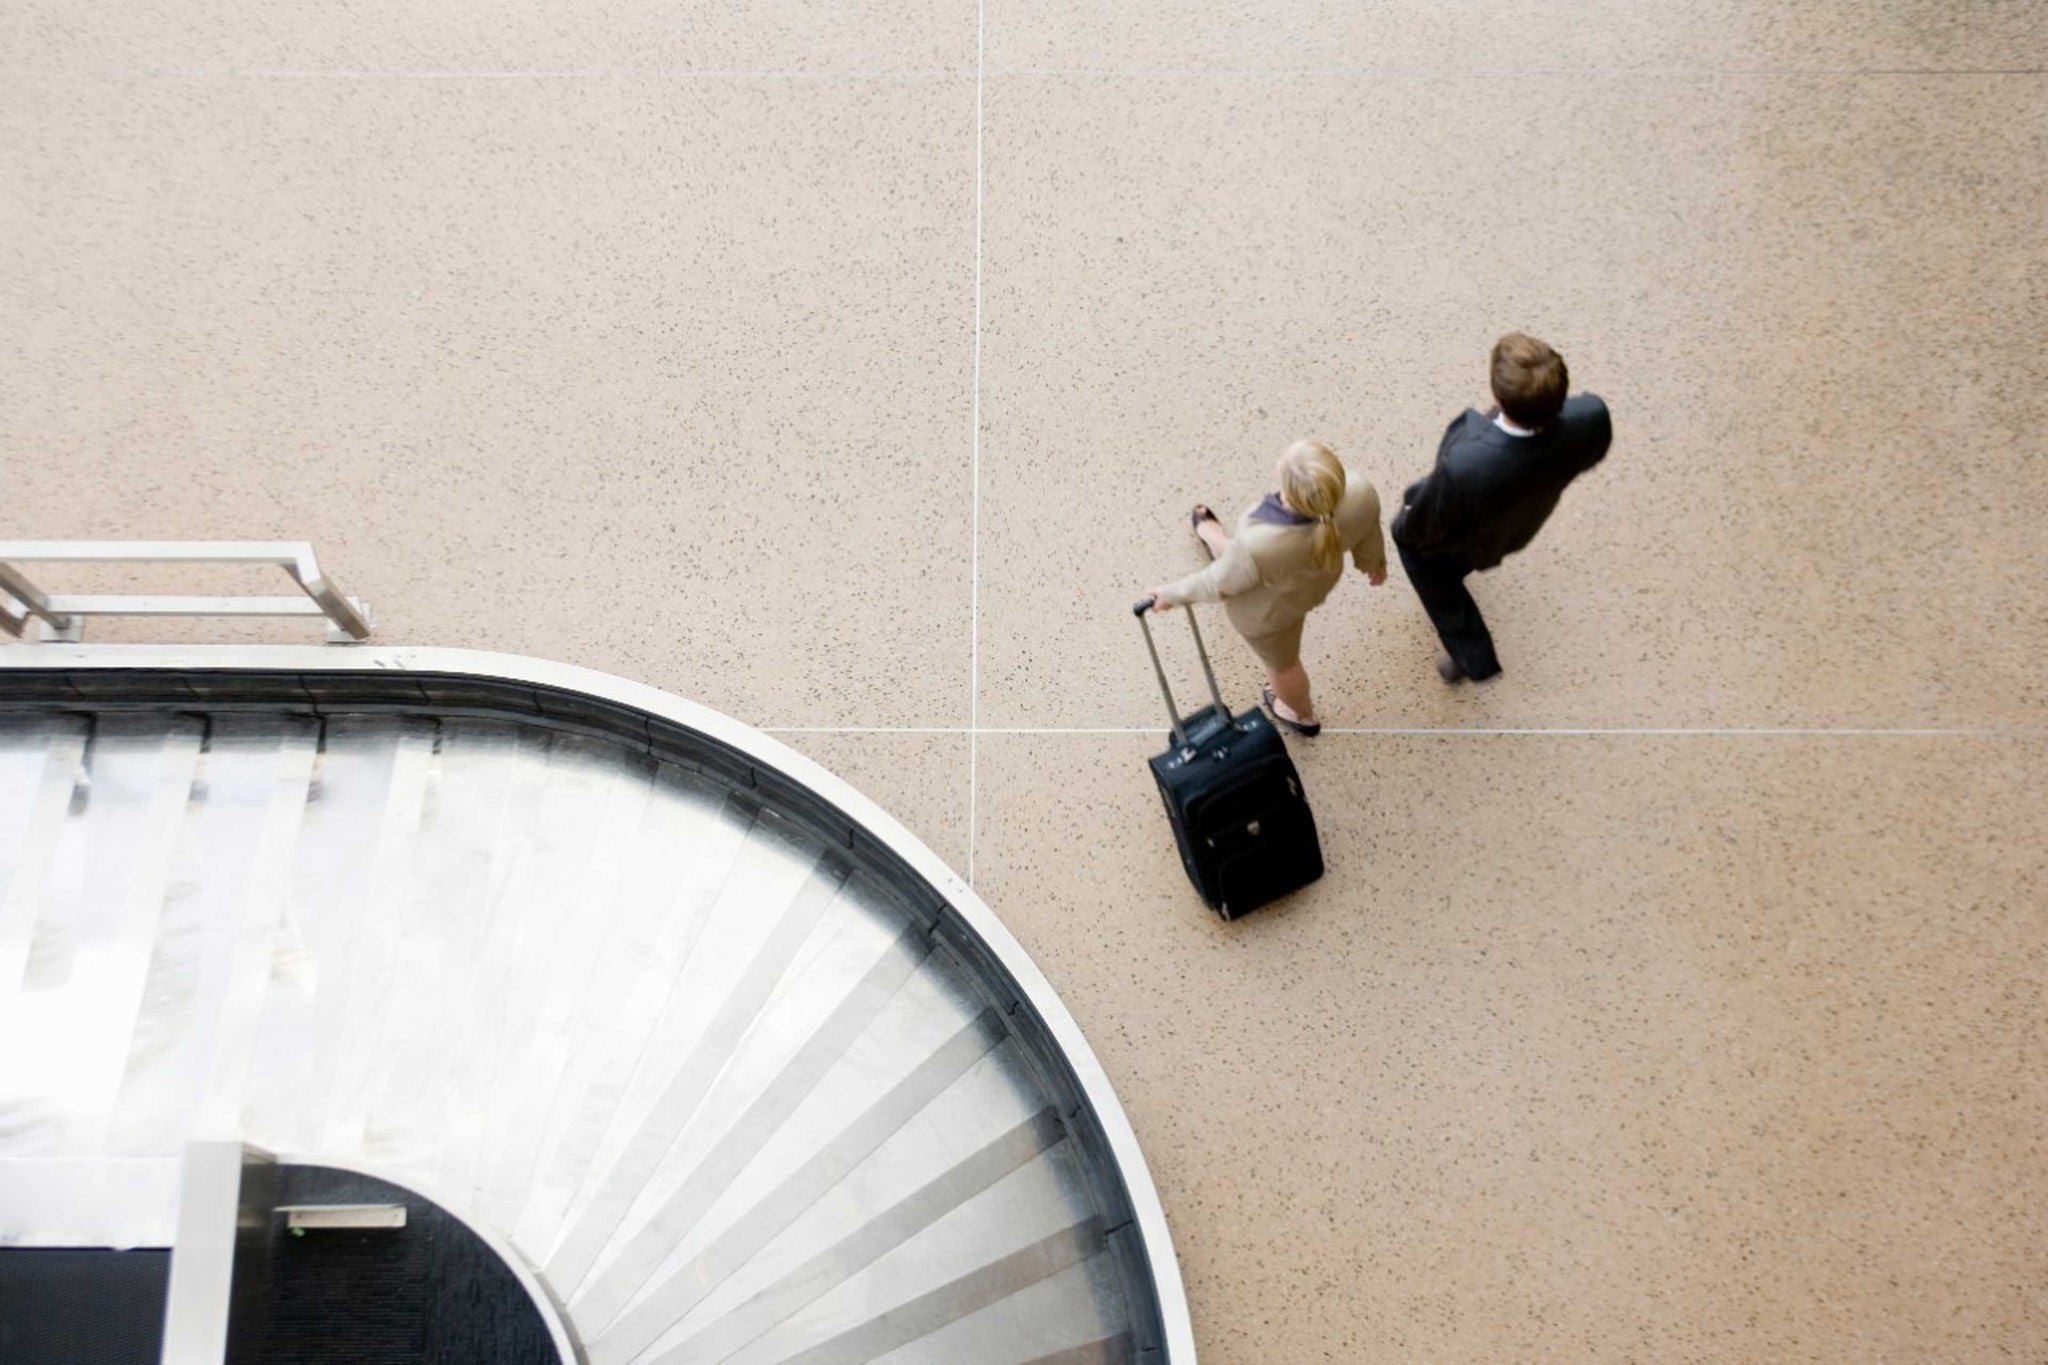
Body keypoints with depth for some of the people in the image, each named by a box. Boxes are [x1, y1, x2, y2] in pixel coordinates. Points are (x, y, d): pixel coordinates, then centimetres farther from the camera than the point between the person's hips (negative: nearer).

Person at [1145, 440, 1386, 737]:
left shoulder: (1259, 546, -47)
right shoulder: (1360, 495, -36)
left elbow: (1221, 582, -25)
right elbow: (1367, 535, -11)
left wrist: (1174, 594, -4)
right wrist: (1374, 562, 13)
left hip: (1267, 607, -4)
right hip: (1317, 572, 4)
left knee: (1281, 661, 31)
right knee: (1229, 548, 36)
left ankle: (1302, 715, 62)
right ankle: (1214, 539, 73)